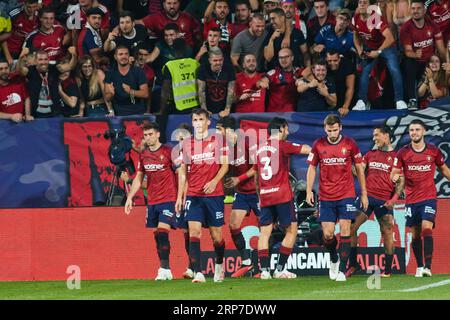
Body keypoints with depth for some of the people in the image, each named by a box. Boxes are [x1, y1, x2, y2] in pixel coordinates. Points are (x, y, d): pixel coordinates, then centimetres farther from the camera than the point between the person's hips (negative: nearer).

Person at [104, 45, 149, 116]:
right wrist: (111, 94, -17)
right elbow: (107, 98, 6)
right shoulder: (110, 74, 7)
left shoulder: (138, 72, 2)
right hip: (119, 114, 0)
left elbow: (145, 94, -3)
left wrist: (131, 92, -20)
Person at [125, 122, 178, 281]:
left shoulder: (168, 152, -7)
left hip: (168, 199, -6)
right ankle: (165, 271, 12)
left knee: (162, 232, -17)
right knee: (156, 235, 6)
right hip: (152, 201, 6)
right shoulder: (143, 155, 10)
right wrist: (130, 198, 12)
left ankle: (164, 270, -18)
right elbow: (138, 178, 19)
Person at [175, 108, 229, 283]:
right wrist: (179, 196, 9)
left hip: (214, 194, -1)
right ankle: (198, 273, -18)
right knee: (194, 231, -14)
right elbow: (183, 171, 13)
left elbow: (225, 165, -1)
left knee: (216, 234, 5)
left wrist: (214, 181, -19)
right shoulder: (187, 143, 9)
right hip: (193, 195, 1)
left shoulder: (218, 140, 2)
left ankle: (219, 265, 33)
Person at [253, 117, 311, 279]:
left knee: (265, 232, 5)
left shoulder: (260, 148, 13)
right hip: (282, 194, -6)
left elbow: (254, 171, 22)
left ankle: (264, 269, -3)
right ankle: (280, 269, -1)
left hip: (264, 196, 6)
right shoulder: (282, 145, -6)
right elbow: (308, 150, -9)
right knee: (291, 230, 3)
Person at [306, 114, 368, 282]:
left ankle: (342, 271, -6)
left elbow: (359, 168, 6)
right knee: (328, 234, -1)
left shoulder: (350, 144, -1)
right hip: (325, 197, 1)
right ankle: (334, 259, 28)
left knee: (345, 231, -8)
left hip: (346, 195, -1)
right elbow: (312, 168, 9)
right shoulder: (318, 145, 2)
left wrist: (364, 194, 5)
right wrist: (309, 191, -2)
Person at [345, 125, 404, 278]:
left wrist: (395, 198, -15)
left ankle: (388, 270, 5)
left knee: (387, 233, -4)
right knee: (351, 227, -5)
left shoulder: (396, 157, 3)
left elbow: (401, 180, -2)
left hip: (384, 201, -4)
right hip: (367, 196, 4)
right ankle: (353, 264, 4)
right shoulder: (370, 154, 16)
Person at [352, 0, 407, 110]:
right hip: (369, 48, 5)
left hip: (385, 46, -5)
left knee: (395, 71, -17)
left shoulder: (376, 18, -32)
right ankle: (361, 103, 3)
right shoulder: (355, 19, -12)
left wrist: (378, 52, -33)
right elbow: (356, 36, 9)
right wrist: (359, 49, -6)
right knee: (364, 72, -3)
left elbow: (390, 38, -37)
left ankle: (400, 101, -12)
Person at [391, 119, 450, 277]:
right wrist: (395, 177, -19)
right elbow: (394, 174, 4)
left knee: (426, 229, -18)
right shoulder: (403, 153, 1)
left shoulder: (433, 151, 2)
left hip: (429, 197, -2)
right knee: (415, 235, 6)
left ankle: (428, 267, -22)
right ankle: (419, 267, 19)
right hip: (411, 199, 2)